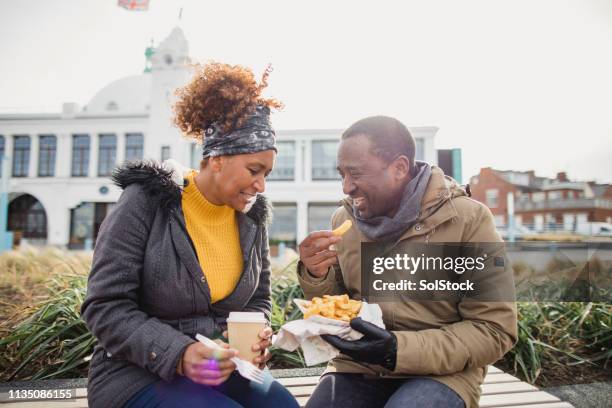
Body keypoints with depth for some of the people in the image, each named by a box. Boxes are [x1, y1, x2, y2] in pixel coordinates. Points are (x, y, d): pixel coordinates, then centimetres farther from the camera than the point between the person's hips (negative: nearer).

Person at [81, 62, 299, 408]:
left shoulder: (252, 216, 2)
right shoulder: (146, 202, -12)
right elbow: (105, 307, -13)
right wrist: (178, 353, -26)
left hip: (224, 367, 5)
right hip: (140, 371, -4)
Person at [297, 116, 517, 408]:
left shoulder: (468, 219, -13)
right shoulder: (343, 219, 1)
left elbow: (495, 330, -12)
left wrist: (398, 349, -22)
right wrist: (316, 275, -12)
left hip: (441, 371, -2)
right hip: (358, 365, 3)